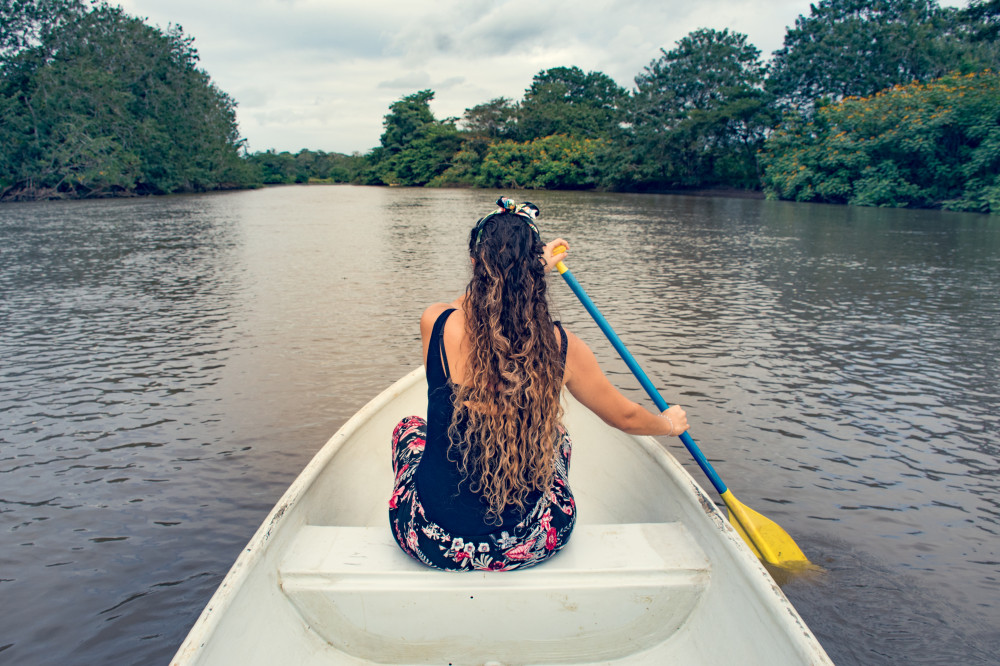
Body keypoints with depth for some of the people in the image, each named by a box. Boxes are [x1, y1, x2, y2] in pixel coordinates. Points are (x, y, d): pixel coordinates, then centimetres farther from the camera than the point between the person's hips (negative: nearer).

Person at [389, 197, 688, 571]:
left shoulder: (435, 324, -14)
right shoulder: (562, 348, -12)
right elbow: (626, 418, 6)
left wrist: (535, 266, 23)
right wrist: (670, 423, 28)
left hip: (433, 542, 0)